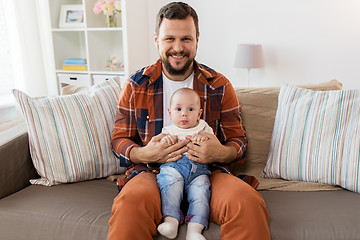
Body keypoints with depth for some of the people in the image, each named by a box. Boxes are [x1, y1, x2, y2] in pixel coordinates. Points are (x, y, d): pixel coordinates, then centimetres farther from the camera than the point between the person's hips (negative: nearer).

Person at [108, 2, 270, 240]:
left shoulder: (219, 85, 7)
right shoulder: (136, 85, 7)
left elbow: (239, 141, 10)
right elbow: (120, 139, 10)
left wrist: (221, 153, -15)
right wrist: (144, 154, -13)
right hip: (153, 172, 0)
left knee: (248, 202, -29)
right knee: (131, 202, -34)